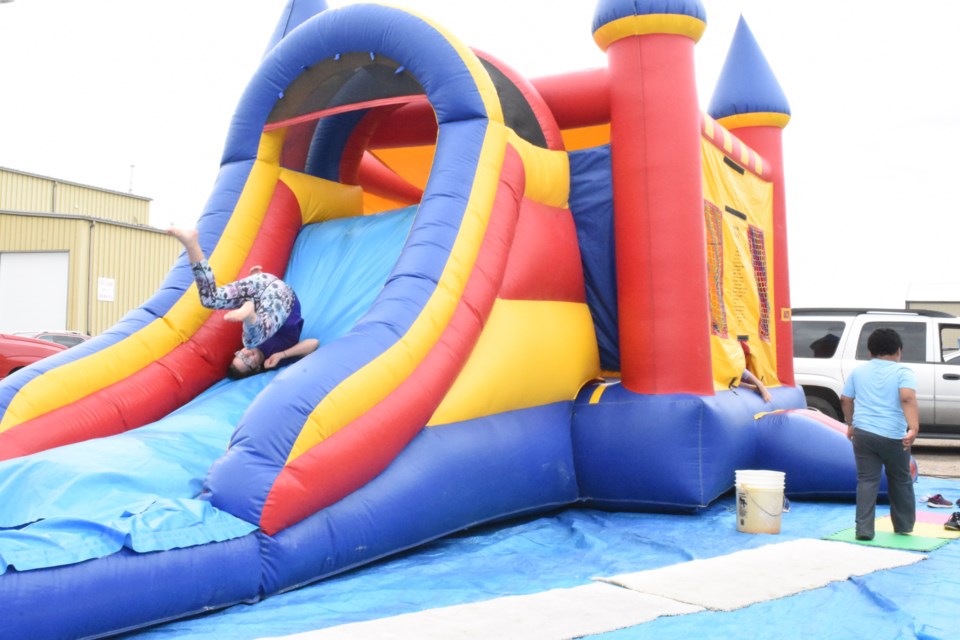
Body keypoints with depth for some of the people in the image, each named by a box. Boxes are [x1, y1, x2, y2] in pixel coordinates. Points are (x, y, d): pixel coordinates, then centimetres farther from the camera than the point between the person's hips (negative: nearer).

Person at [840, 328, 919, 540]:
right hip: (892, 436, -2)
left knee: (867, 481, 3)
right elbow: (907, 399, -19)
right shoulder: (903, 372, -2)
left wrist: (851, 424, 28)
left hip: (862, 433, 2)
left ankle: (864, 529, -5)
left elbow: (845, 400, 14)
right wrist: (914, 428, -27)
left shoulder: (859, 371, 10)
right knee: (900, 481, 16)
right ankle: (904, 525, 28)